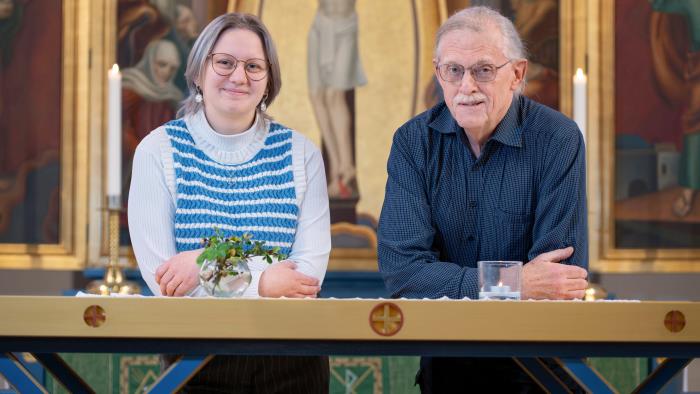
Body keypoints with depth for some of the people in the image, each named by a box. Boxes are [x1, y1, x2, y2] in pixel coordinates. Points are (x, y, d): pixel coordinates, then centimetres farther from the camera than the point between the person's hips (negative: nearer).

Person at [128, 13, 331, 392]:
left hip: (292, 362, 2)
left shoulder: (300, 153, -1)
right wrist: (261, 283, -15)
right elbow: (161, 277, -13)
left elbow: (309, 271, -11)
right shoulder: (158, 151, -5)